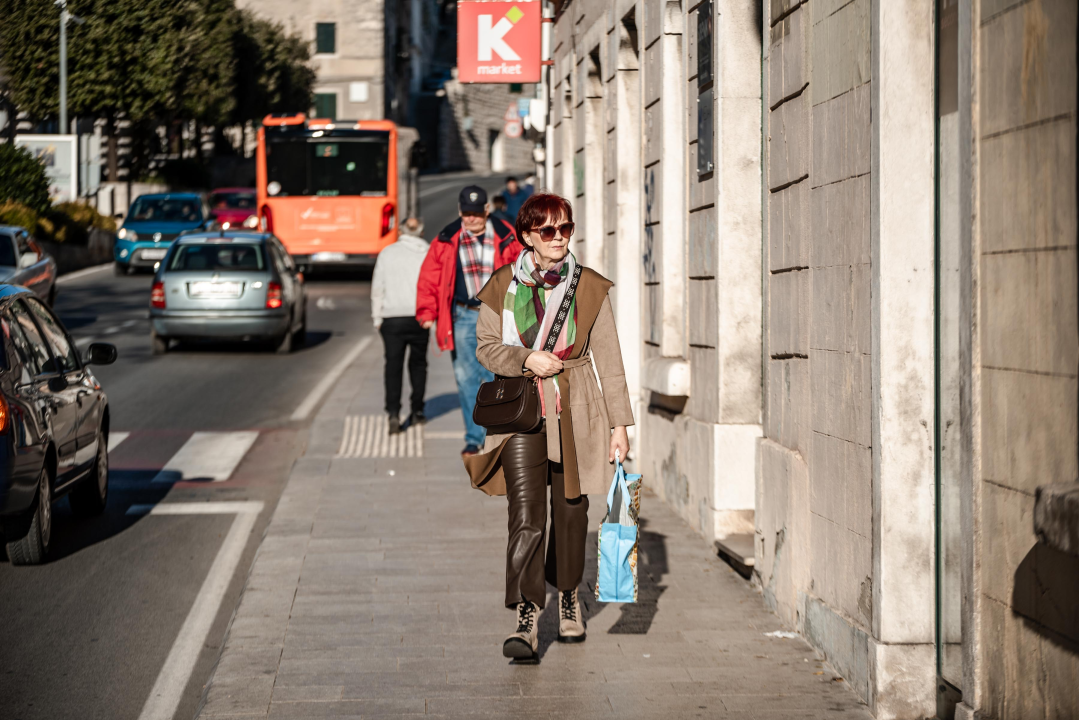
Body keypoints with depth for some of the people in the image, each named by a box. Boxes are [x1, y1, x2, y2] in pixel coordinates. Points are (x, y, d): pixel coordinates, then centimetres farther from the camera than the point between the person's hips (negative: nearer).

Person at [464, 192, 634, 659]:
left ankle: (568, 596, 35)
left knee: (571, 512, 11)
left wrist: (619, 423, 0)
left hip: (576, 411, 1)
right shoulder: (504, 287, 1)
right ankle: (526, 620, -13)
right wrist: (527, 360, -14)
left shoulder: (590, 288, 2)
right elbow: (486, 347, 6)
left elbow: (609, 358, 3)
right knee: (526, 517, -12)